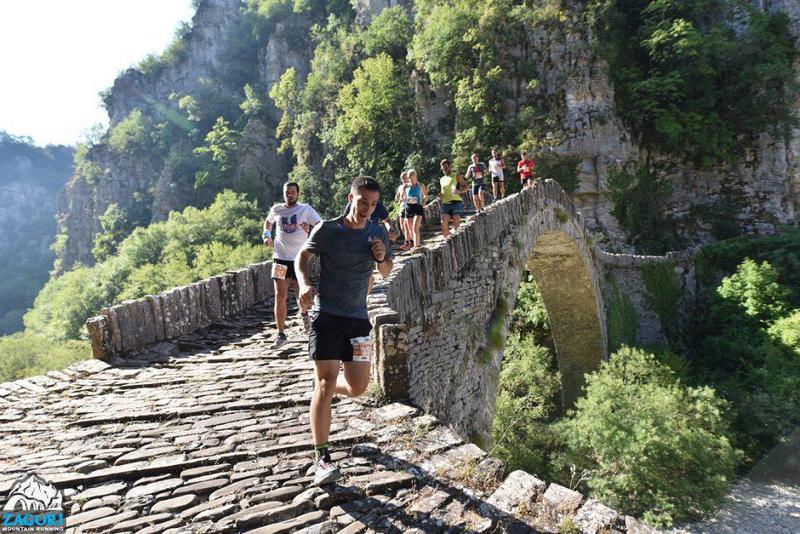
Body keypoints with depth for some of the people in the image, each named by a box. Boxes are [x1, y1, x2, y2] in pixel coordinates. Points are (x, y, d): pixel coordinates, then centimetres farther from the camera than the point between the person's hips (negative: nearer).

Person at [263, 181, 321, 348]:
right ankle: (281, 334, 8)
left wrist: (310, 229, -23)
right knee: (280, 297, -2)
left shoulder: (306, 209, -1)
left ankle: (304, 313, 39)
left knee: (302, 298, 2)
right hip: (280, 259, 2)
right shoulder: (276, 209, 8)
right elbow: (268, 222, 28)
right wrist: (266, 235, 12)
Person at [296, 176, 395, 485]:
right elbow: (302, 257, 6)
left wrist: (382, 258, -9)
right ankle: (322, 458, 1)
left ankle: (320, 388, 42)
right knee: (326, 385, -9)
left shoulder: (378, 233, 3)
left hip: (358, 317, 4)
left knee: (359, 387, 8)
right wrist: (304, 283, -14)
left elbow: (385, 273, 14)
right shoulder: (327, 230, -8)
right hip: (326, 316, -4)